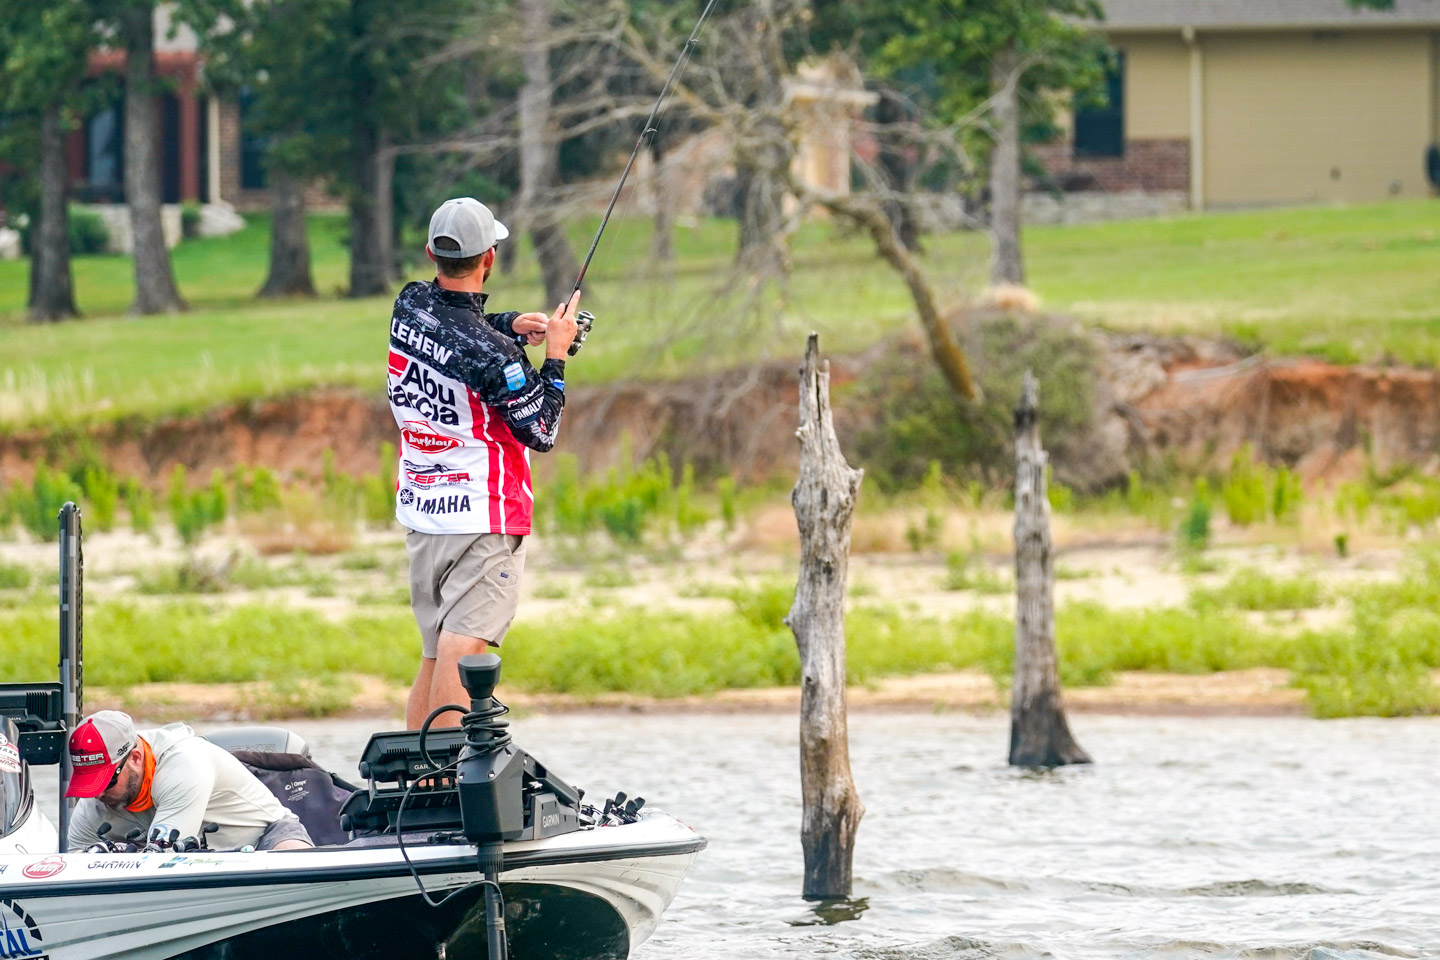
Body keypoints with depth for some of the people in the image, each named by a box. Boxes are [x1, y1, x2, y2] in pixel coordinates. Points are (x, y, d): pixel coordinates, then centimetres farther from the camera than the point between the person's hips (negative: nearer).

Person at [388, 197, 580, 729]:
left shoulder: (409, 305, 0)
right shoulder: (491, 355, -21)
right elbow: (542, 432, -10)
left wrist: (510, 325, 6)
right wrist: (554, 356, 0)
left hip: (419, 510, 7)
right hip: (483, 518, -7)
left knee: (432, 656, 15)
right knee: (461, 651, -14)